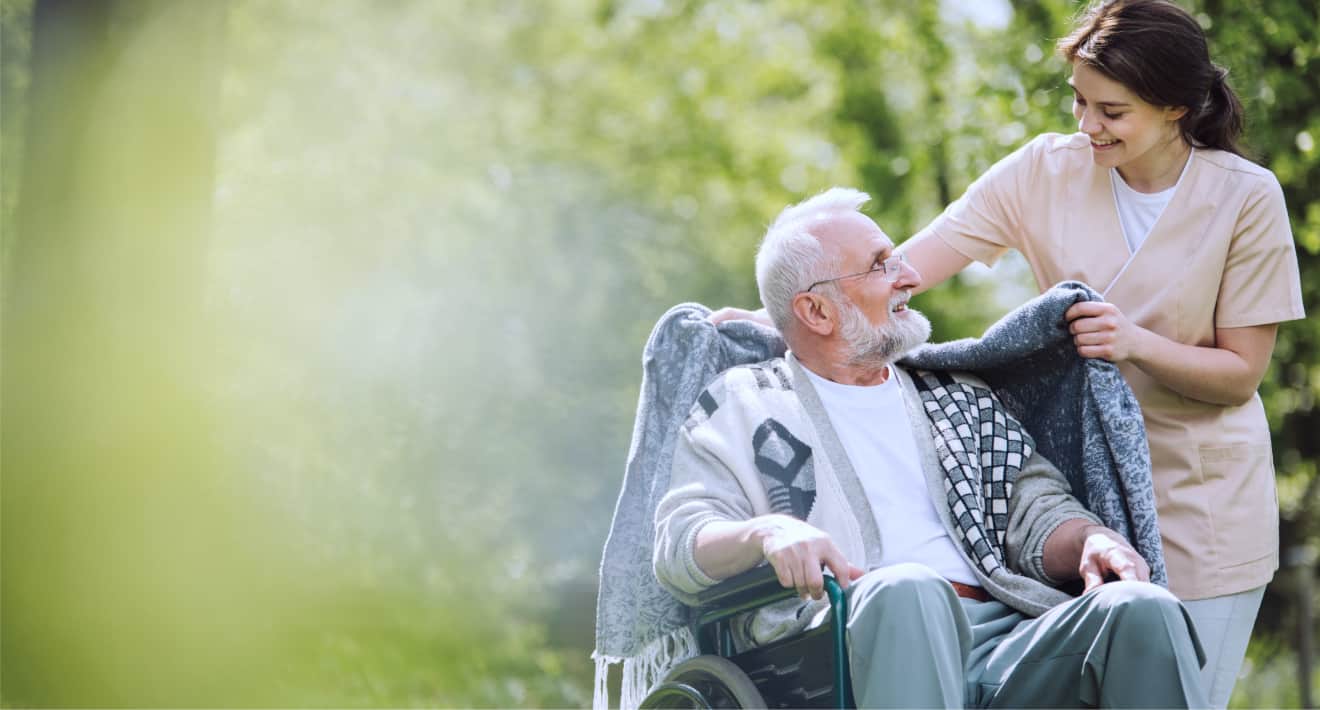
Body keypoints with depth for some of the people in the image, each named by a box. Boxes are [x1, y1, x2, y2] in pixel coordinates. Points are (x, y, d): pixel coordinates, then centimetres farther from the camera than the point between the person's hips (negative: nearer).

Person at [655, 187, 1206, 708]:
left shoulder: (957, 394, 31)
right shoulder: (740, 405, 18)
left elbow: (1036, 511, 22)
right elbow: (679, 543, 6)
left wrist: (1092, 540, -4)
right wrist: (767, 531, -18)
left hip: (1005, 636, 4)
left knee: (1142, 610, -27)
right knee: (908, 590, -40)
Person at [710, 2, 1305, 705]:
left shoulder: (1245, 196, -8)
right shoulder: (1046, 171, -3)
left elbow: (1241, 372, -6)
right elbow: (907, 265, -8)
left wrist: (1137, 343, -23)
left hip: (1201, 502, -2)